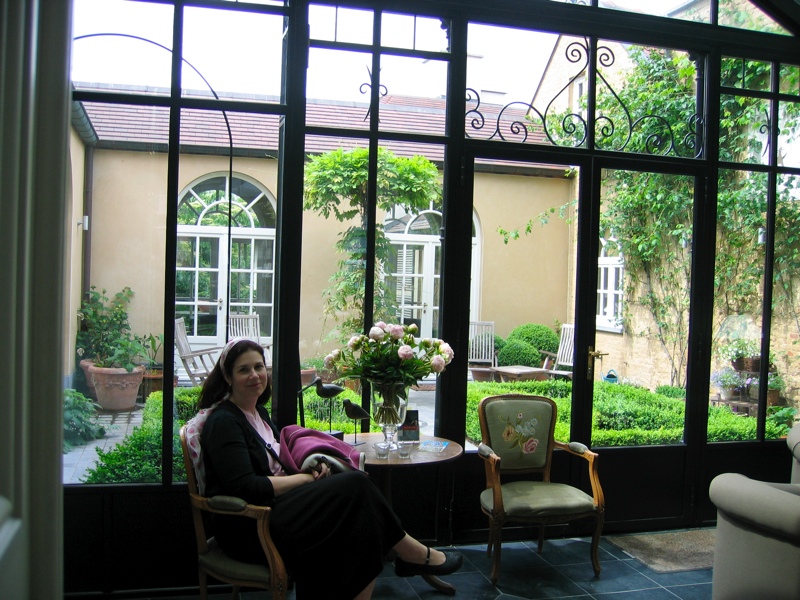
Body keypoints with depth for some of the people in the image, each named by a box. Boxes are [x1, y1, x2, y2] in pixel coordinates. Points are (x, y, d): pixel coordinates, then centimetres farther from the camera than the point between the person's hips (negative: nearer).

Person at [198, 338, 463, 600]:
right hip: (247, 531, -8)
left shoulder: (259, 412, 15)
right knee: (355, 485, -20)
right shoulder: (223, 422, -12)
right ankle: (413, 553, -4)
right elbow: (245, 488, -20)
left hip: (274, 505, 8)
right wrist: (305, 477, -12)